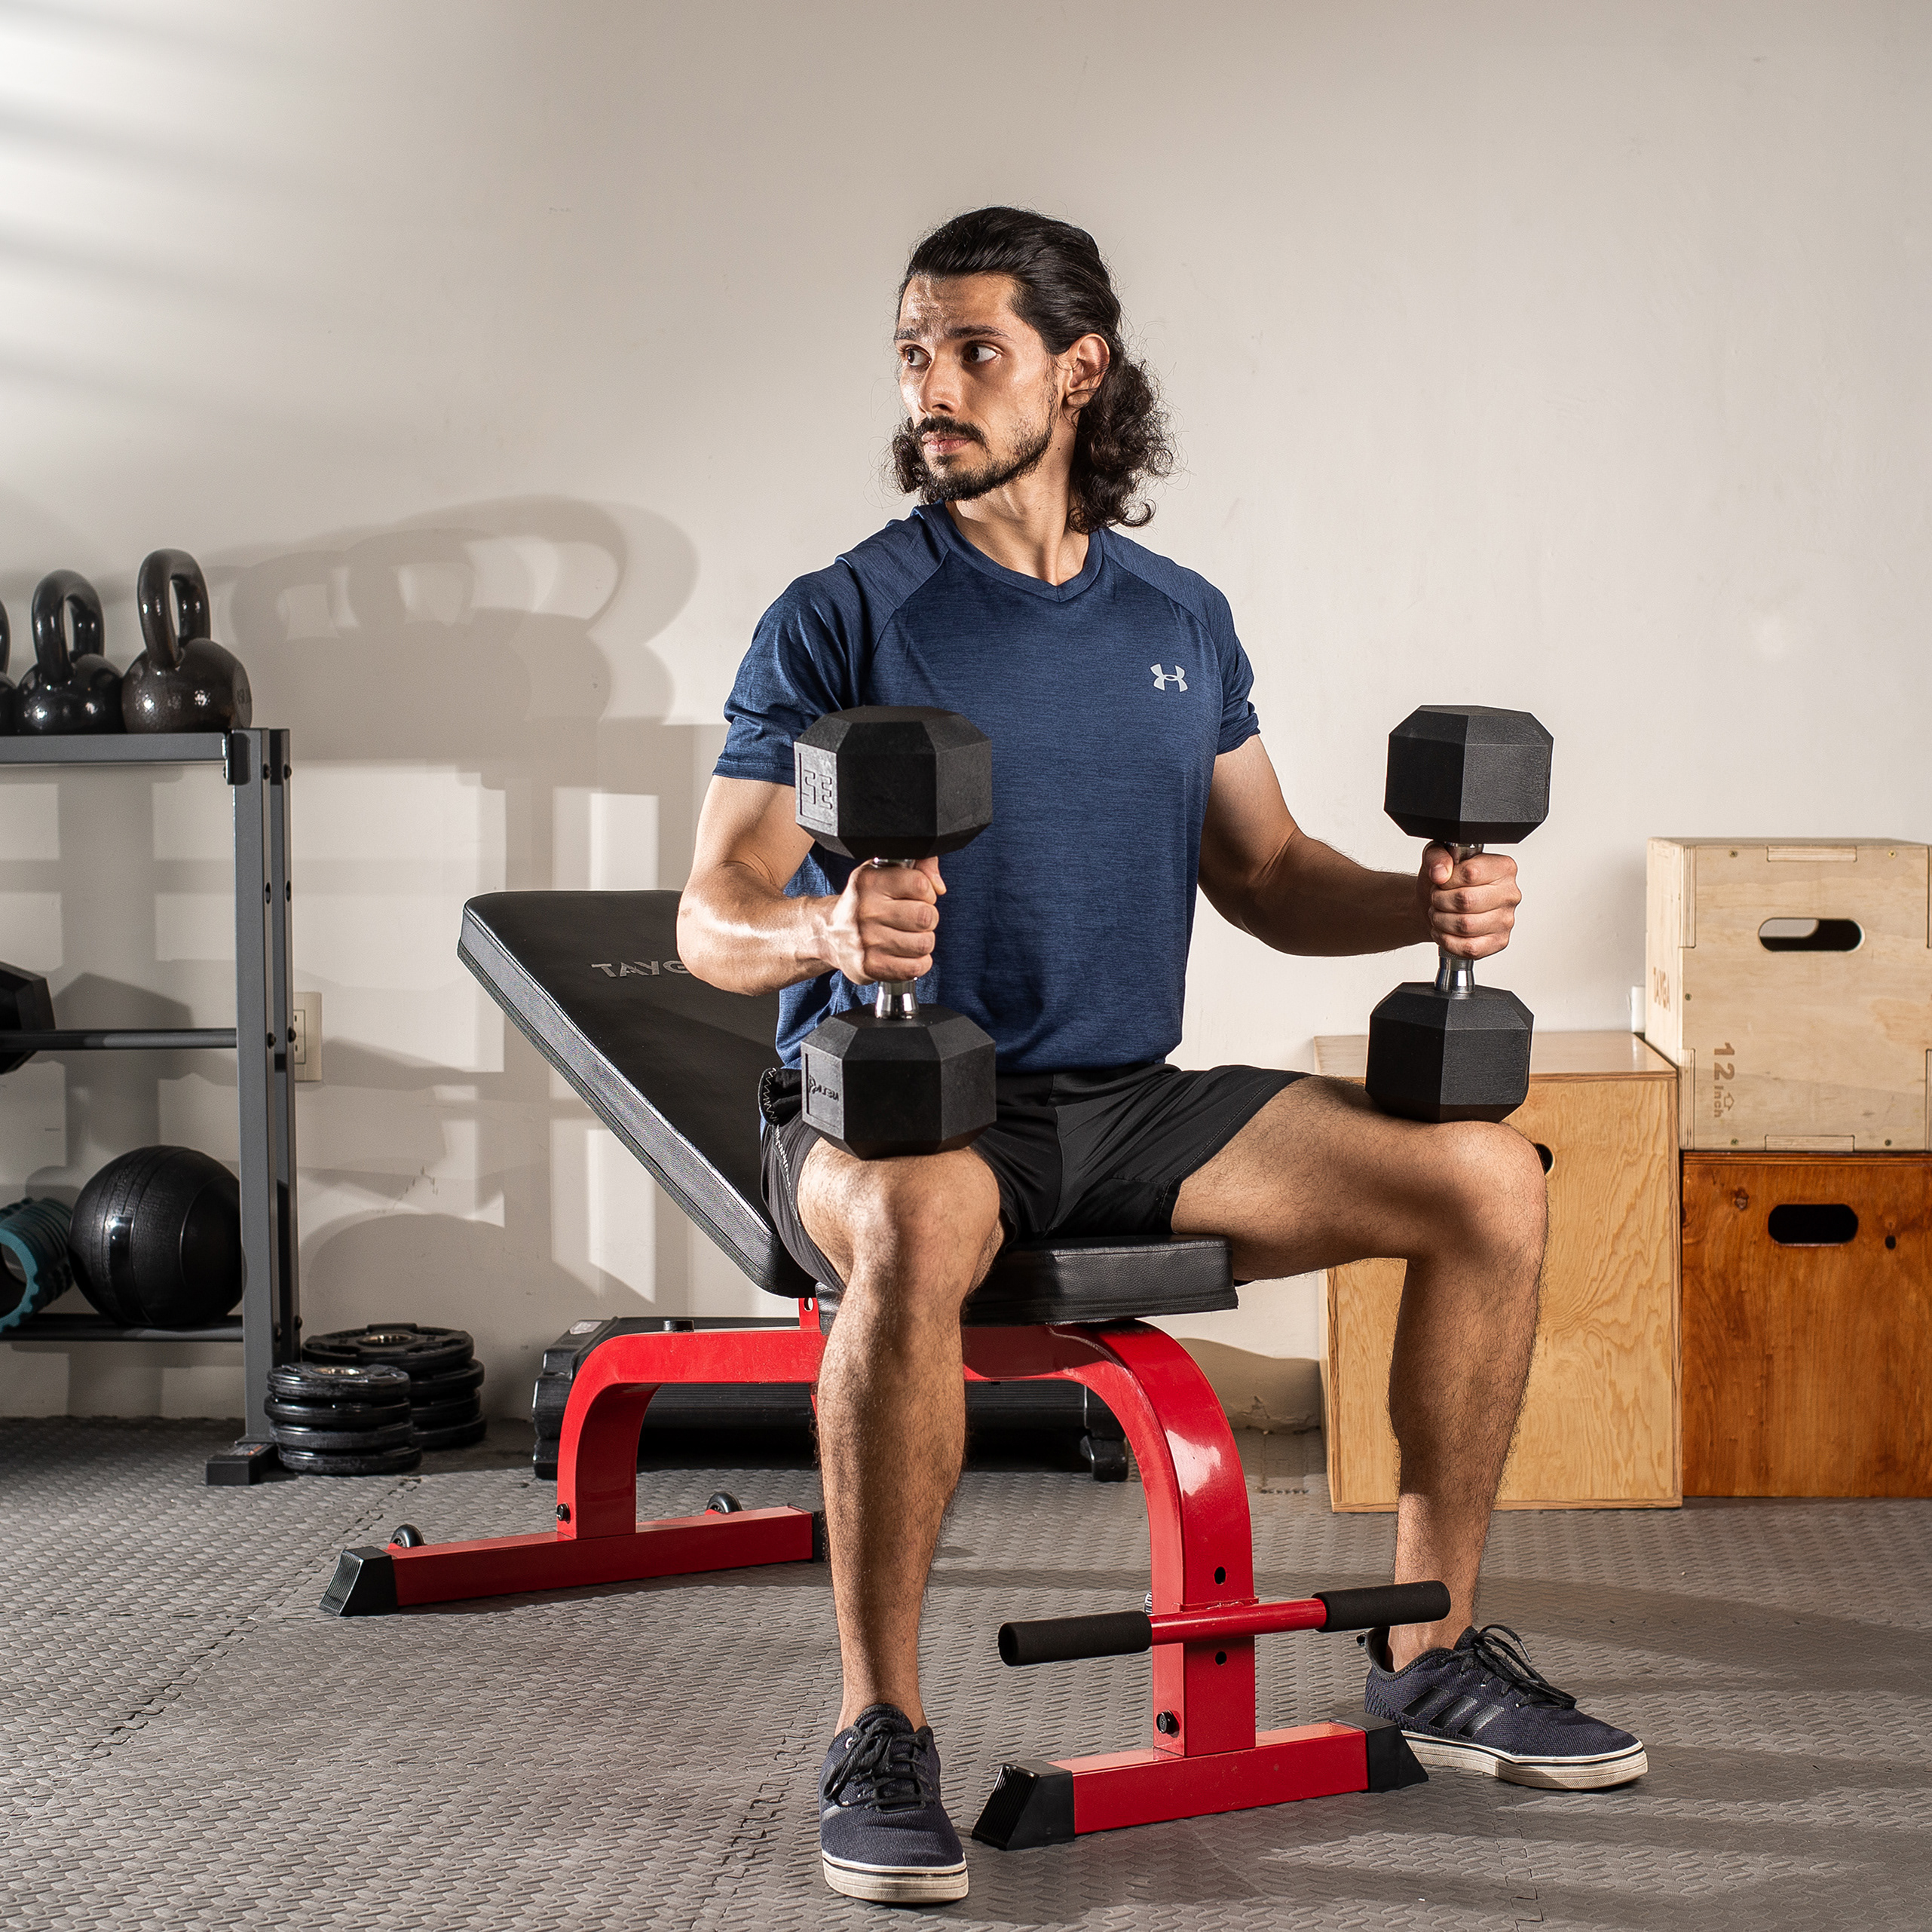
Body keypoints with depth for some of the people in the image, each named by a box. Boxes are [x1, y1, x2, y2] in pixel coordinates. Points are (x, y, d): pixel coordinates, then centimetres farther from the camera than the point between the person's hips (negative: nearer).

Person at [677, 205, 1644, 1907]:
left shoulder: (1181, 622, 11)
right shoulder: (840, 621, -4)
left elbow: (1263, 878, 16)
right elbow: (713, 920, -10)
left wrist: (1424, 902, -5)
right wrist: (829, 928, -33)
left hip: (1127, 1106, 5)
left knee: (1489, 1176, -12)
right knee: (918, 1220, -41)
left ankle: (1434, 1655, 1)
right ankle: (879, 1734, -28)